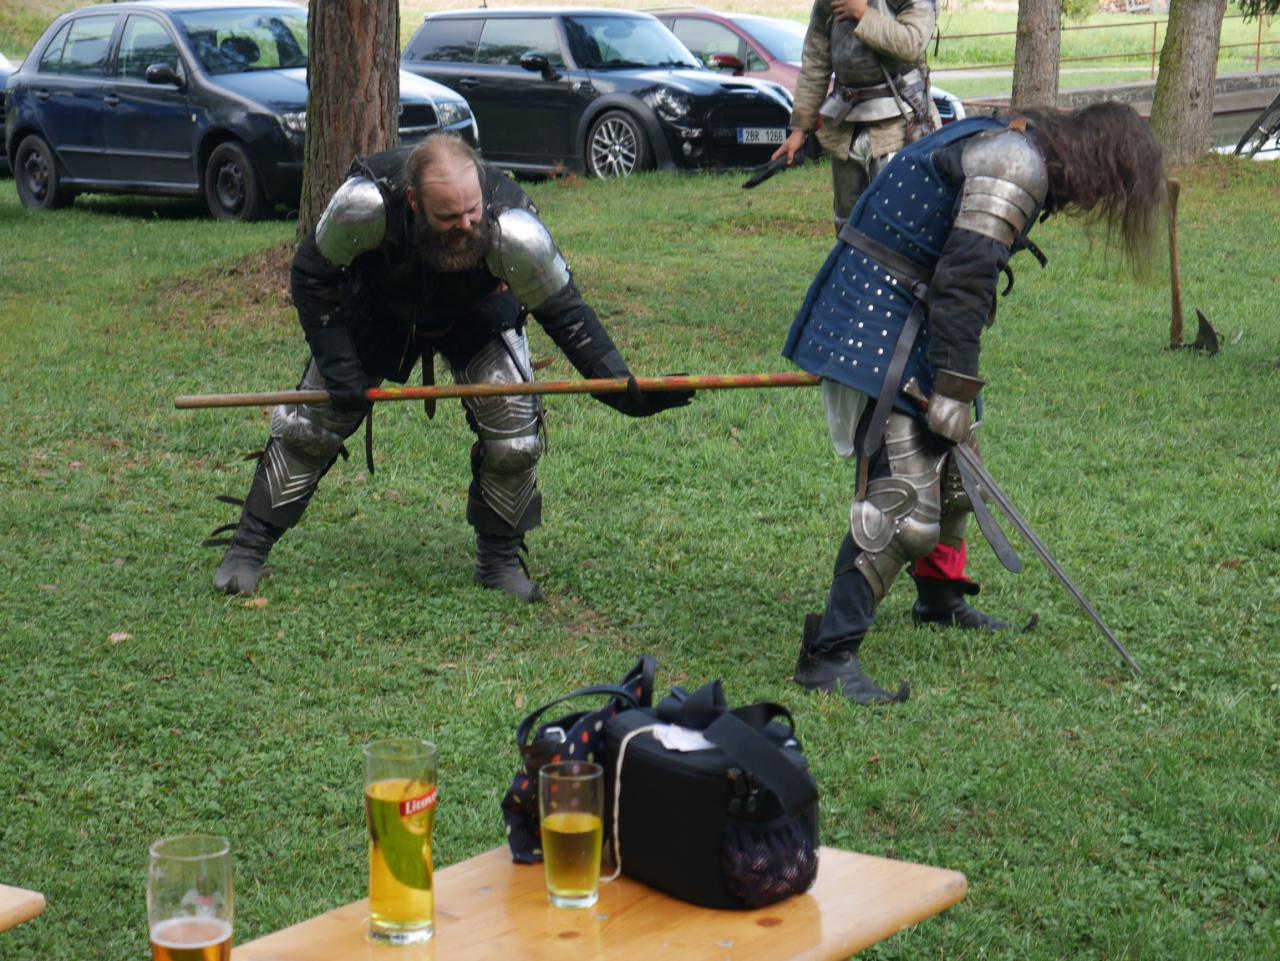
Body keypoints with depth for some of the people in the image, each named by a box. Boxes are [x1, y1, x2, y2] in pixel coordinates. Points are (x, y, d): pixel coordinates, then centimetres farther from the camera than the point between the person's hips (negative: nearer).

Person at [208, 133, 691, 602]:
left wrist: (627, 392, -31)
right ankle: (247, 548, 18)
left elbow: (566, 315, -26)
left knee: (514, 433, -15)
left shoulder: (513, 230, -40)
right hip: (376, 310, 1)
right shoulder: (366, 202, -39)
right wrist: (337, 367, -24)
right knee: (309, 426, 1)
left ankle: (500, 560, 8)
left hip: (477, 318, 0)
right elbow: (312, 277, -20)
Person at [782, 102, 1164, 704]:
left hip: (901, 328, 11)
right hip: (876, 331, -11)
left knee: (948, 467, 23)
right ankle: (828, 655, -16)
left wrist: (952, 385, 25)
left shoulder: (1004, 150, 18)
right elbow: (964, 277, -22)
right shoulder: (1017, 163, -15)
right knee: (903, 495, -16)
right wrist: (954, 389, -20)